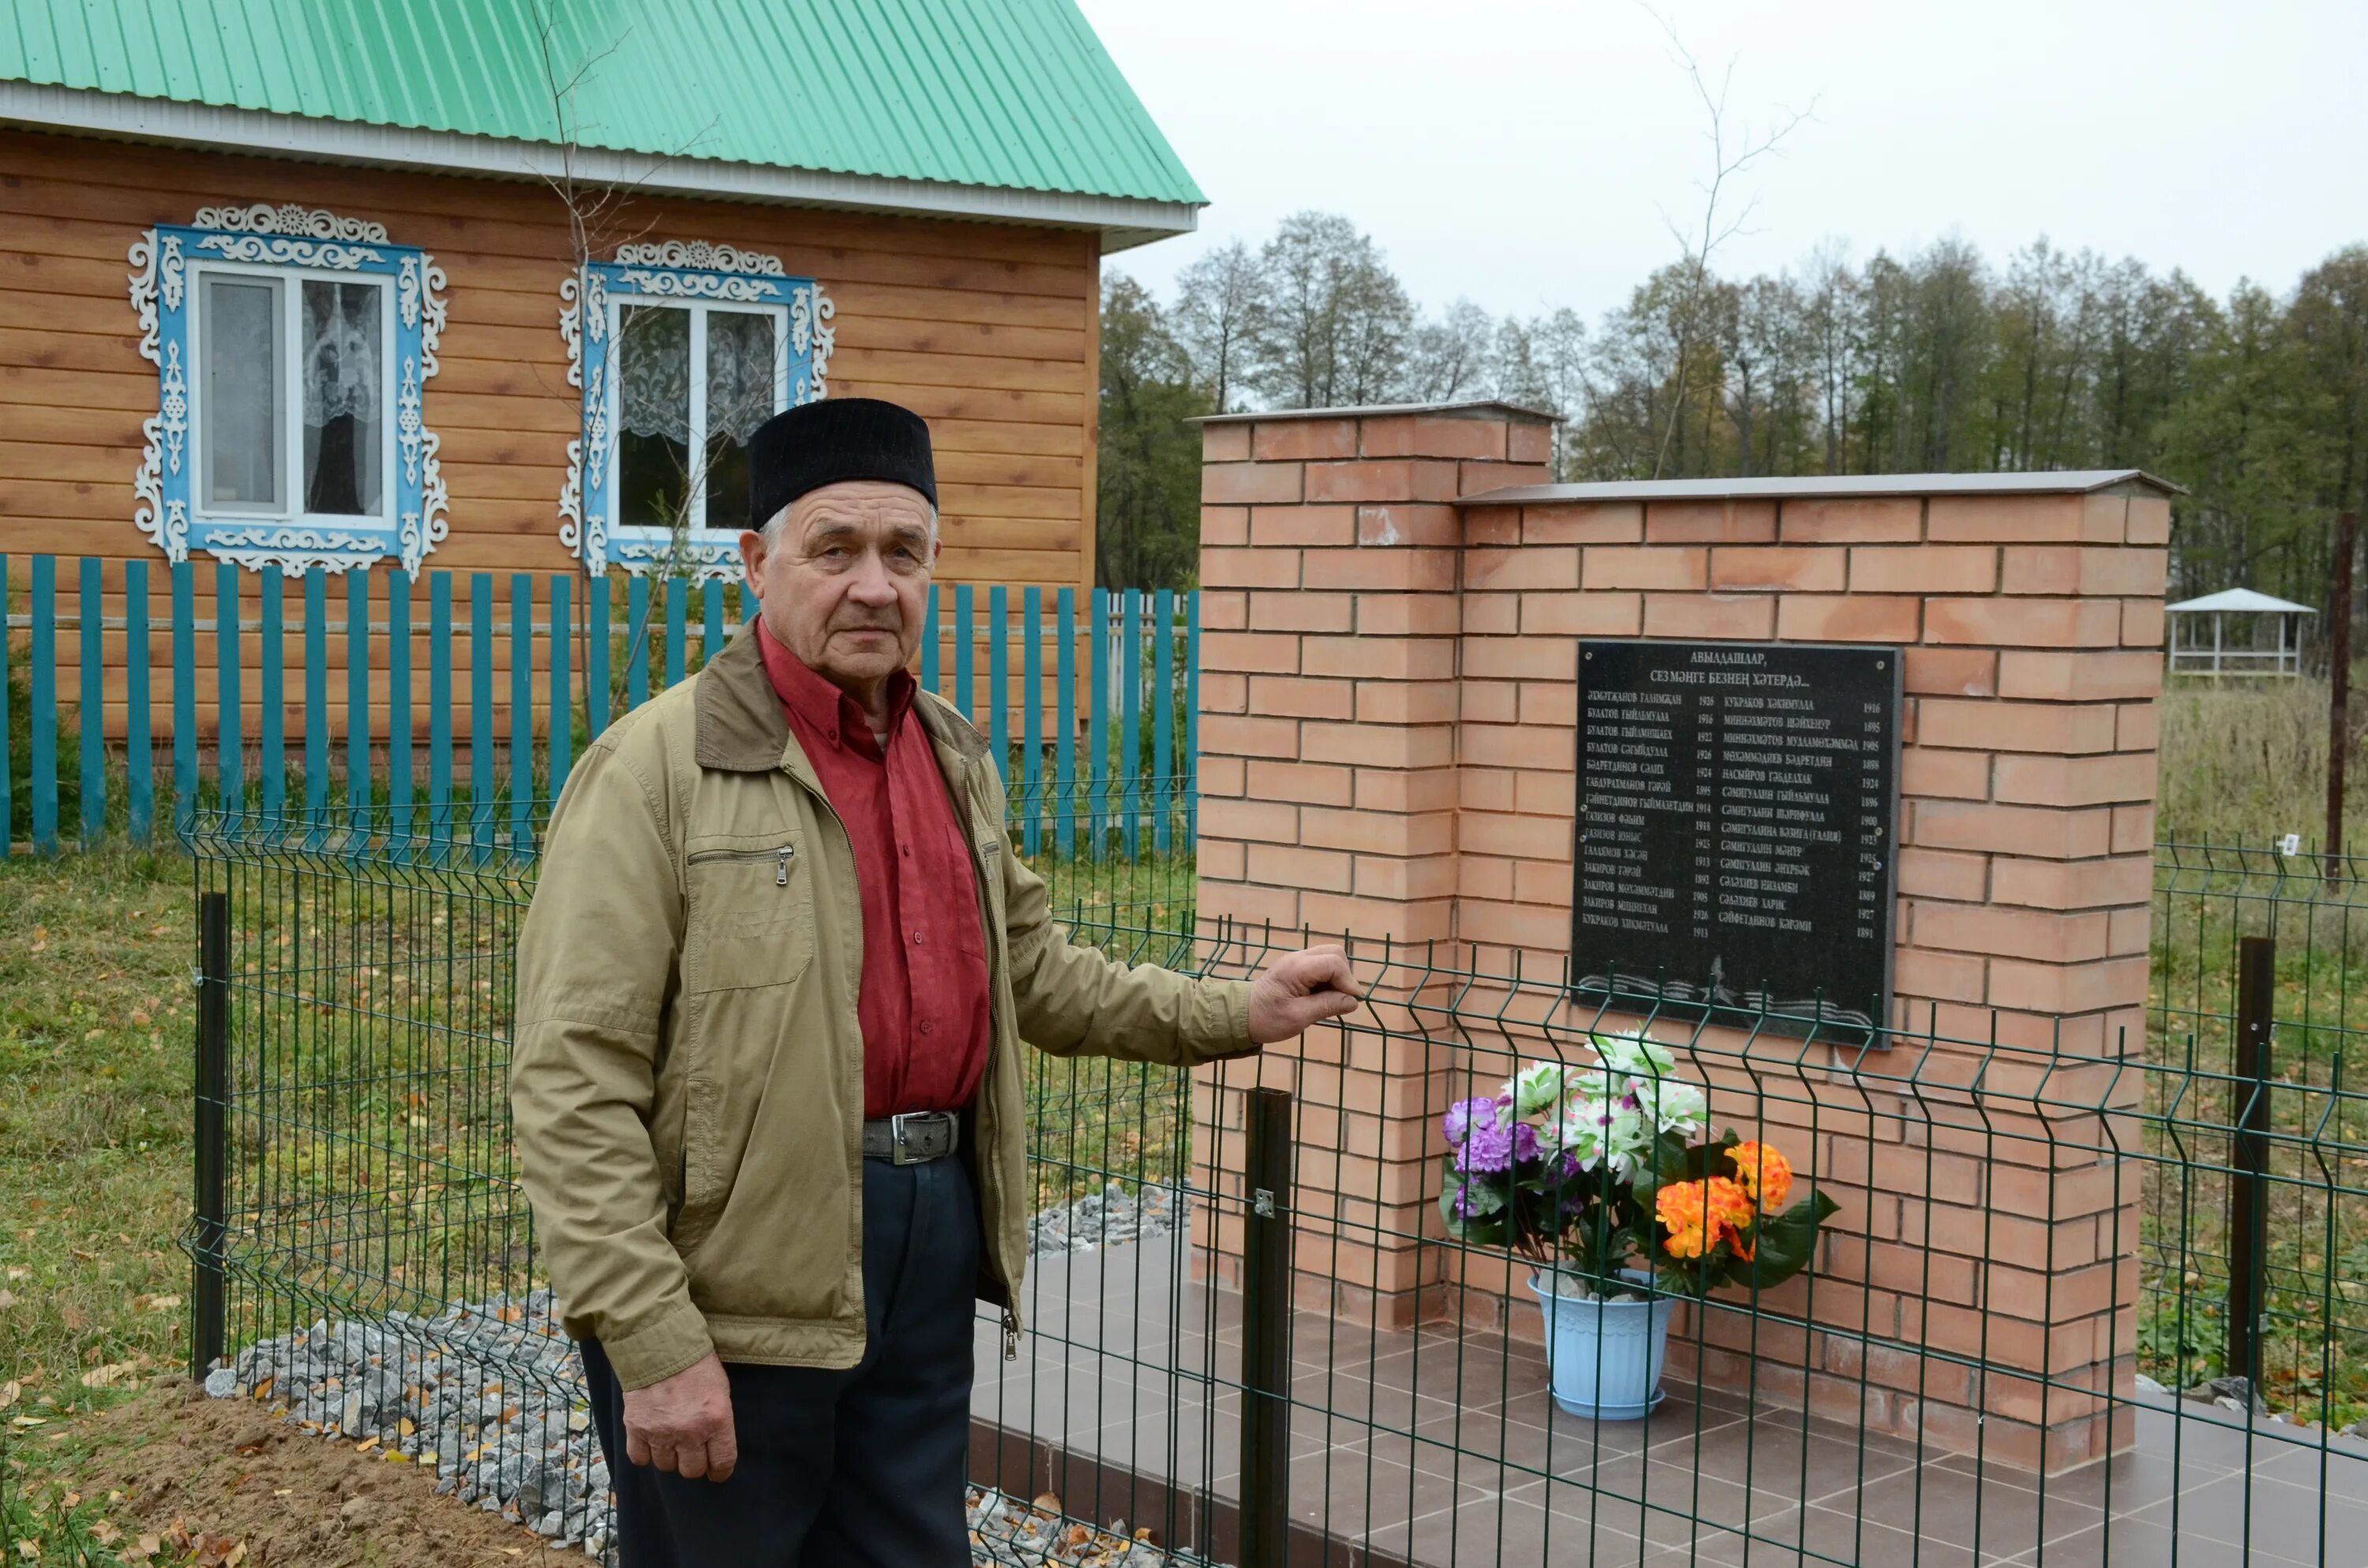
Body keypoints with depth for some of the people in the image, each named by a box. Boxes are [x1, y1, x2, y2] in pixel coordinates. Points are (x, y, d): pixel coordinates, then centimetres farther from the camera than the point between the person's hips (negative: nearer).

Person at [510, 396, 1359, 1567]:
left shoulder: (955, 757, 12)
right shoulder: (659, 765, -12)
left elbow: (1032, 974, 24)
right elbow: (575, 1085, -17)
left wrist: (1235, 1014, 17)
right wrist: (652, 1345, -21)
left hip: (931, 1242, 7)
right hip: (733, 1288, -7)